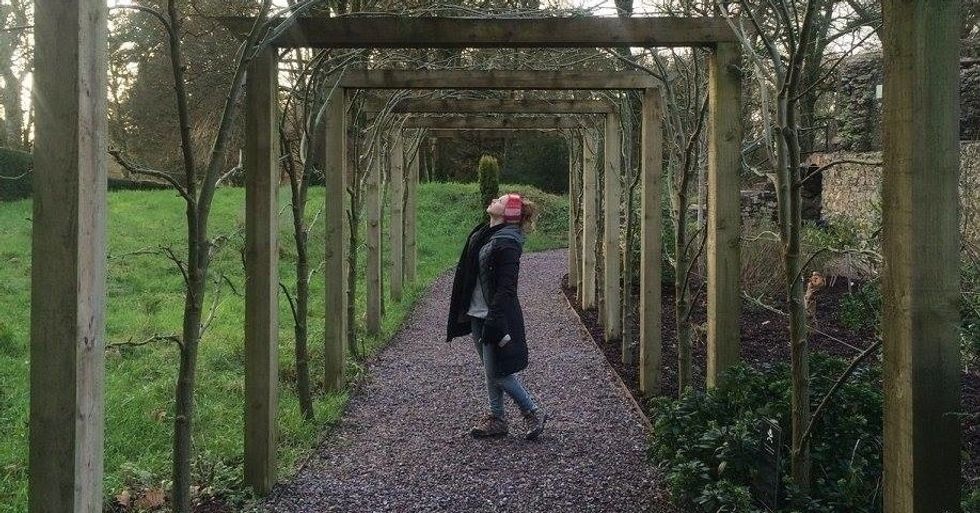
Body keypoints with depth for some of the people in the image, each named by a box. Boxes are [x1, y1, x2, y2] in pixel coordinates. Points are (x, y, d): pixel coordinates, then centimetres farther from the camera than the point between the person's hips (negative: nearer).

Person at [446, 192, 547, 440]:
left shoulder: (507, 243, -20)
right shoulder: (482, 234, 8)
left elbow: (506, 287, -23)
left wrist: (497, 322, -26)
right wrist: (464, 312, 18)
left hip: (496, 316, -9)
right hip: (477, 315, 9)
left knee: (497, 372, -3)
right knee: (490, 370, 15)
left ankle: (534, 412, 12)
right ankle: (497, 418, 25)